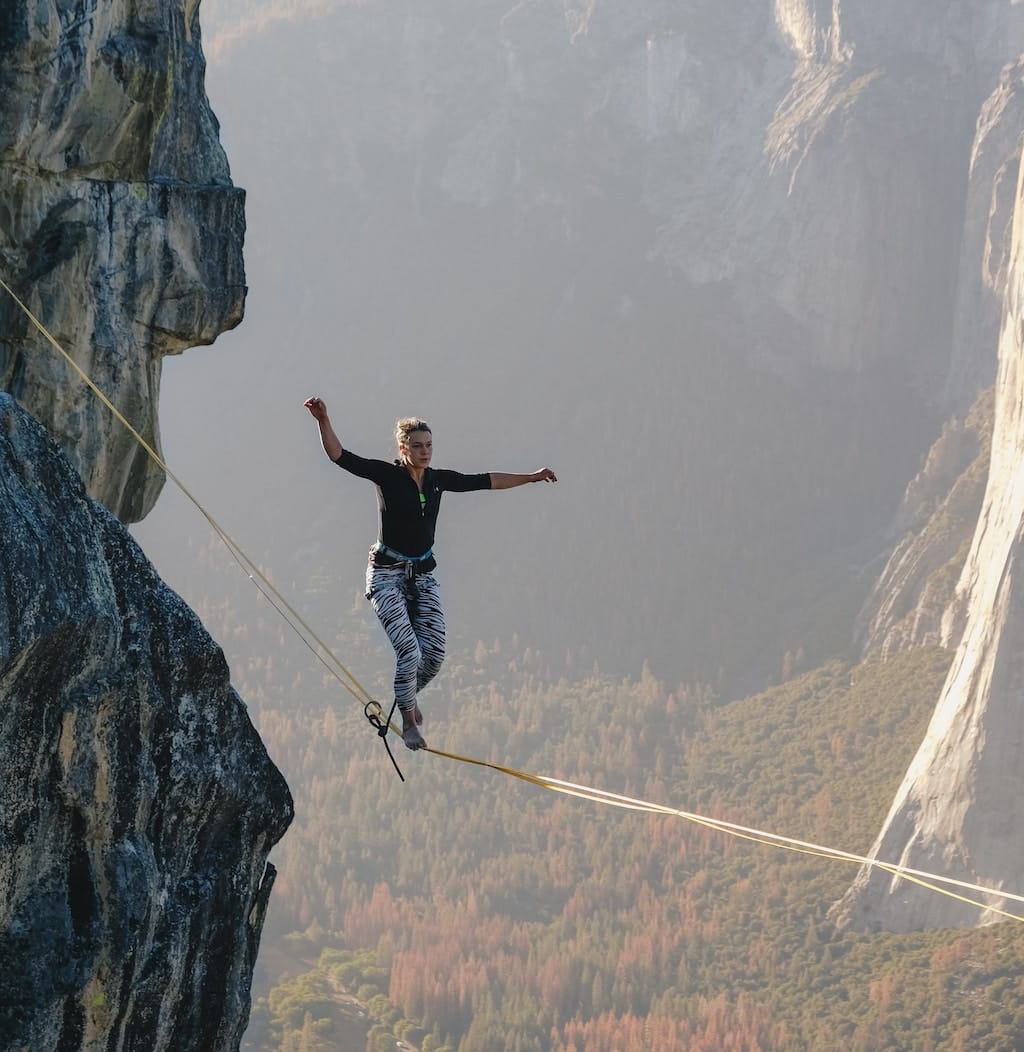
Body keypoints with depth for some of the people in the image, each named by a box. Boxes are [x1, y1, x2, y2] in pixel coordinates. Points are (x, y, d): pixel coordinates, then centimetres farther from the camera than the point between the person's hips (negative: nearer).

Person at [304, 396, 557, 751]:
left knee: (434, 653, -4)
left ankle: (408, 697, 28)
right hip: (387, 575, -5)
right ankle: (409, 722, 3)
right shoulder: (387, 475, -9)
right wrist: (323, 421, -33)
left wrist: (530, 477, 20)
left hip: (423, 576, 5)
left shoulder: (439, 479, 5)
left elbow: (485, 481, 17)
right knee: (409, 651, -16)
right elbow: (340, 456, -18)